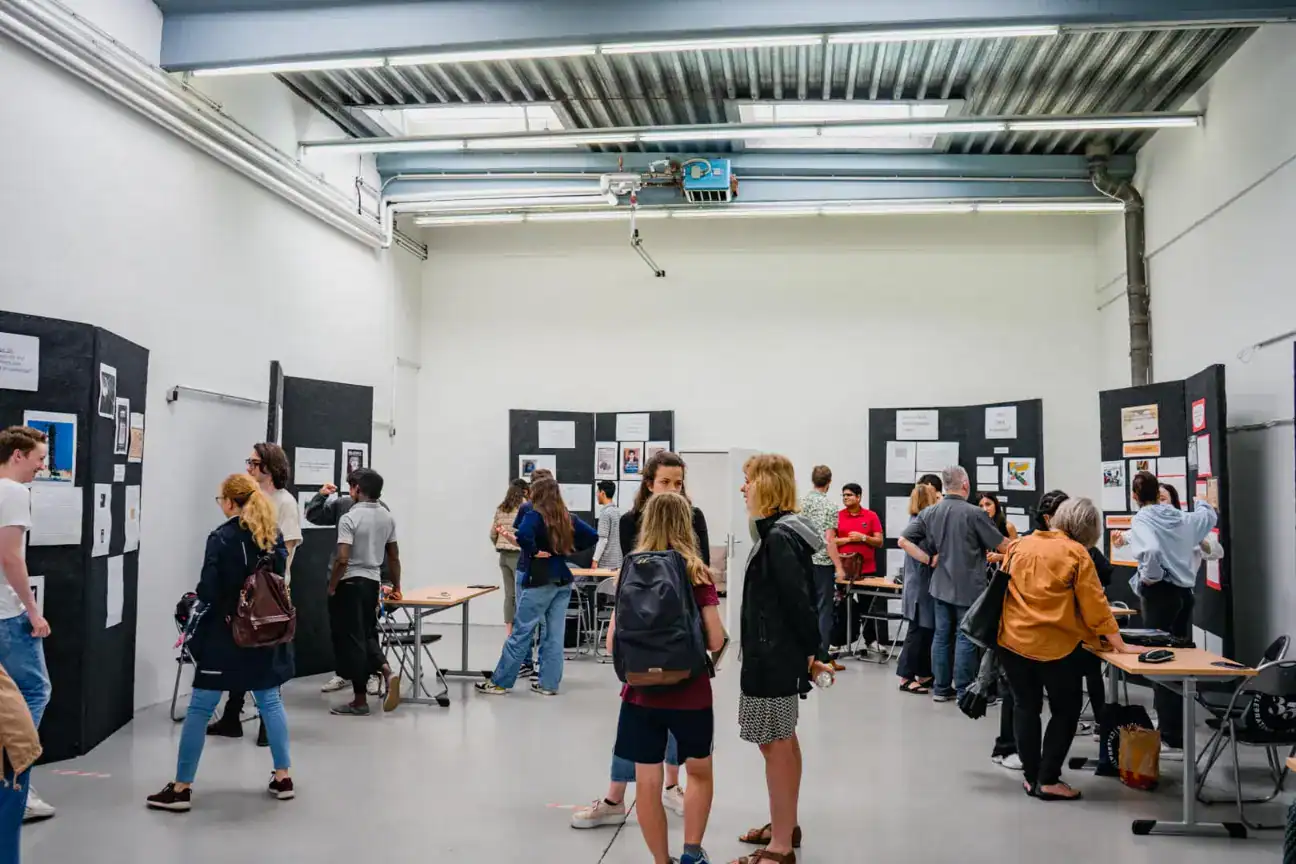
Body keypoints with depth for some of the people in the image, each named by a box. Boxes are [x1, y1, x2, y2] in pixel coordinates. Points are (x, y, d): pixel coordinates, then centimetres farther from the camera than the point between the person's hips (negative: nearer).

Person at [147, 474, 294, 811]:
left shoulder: (221, 538, -14)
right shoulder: (274, 534, 3)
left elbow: (208, 591, -14)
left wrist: (201, 595, 6)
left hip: (225, 634, -5)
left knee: (200, 708, 4)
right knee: (270, 702, 15)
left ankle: (182, 787, 10)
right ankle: (283, 776, 18)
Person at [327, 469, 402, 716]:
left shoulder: (350, 518, -14)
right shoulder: (387, 517, 7)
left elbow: (342, 559, -21)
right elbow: (394, 557, 13)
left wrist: (331, 586, -8)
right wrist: (396, 587, 23)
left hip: (350, 583, -6)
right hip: (373, 582, 6)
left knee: (351, 640, 2)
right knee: (368, 634, 20)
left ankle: (359, 700, 7)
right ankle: (387, 672, -4)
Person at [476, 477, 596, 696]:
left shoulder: (535, 516, -11)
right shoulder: (568, 518, 8)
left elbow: (523, 535, -31)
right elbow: (592, 536, 8)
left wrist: (534, 551, -16)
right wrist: (570, 549, 10)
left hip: (539, 581, -6)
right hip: (563, 581, 6)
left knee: (520, 634, 1)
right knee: (554, 635, 9)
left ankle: (500, 683, 9)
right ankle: (548, 684, 12)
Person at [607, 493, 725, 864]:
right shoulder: (697, 574, -6)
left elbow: (612, 643, -1)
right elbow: (715, 642, -10)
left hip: (641, 692, 1)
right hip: (690, 692, -1)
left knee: (648, 783, 9)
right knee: (700, 772, 22)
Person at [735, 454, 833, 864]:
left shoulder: (778, 537, -21)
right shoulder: (782, 530, 10)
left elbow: (797, 601, -22)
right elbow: (798, 598, 13)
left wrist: (813, 653, -14)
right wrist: (811, 652, 14)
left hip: (774, 655, -11)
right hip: (775, 651, 11)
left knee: (775, 745, -2)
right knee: (784, 741, 20)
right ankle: (785, 825, 35)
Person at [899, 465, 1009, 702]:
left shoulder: (929, 512, 1)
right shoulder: (974, 513, -15)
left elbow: (904, 541, -1)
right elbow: (1002, 546, -9)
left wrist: (928, 560, 2)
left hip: (941, 585, 5)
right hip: (969, 587, -5)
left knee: (942, 635, 12)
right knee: (965, 637, 3)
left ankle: (941, 688, 18)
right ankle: (963, 691, 9)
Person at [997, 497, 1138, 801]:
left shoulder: (1020, 545, 7)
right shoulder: (1076, 553, -7)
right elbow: (1094, 604, -8)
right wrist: (1120, 645, -2)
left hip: (1013, 639, 5)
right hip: (1055, 644, -4)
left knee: (1025, 707, 13)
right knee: (1065, 711, 9)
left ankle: (1031, 776, 16)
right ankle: (1048, 780, 7)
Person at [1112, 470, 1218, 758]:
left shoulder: (1142, 519, -12)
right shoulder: (1180, 516, 7)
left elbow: (1151, 550, -33)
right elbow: (1210, 516, 30)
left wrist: (1148, 577, -15)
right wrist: (1203, 501, 51)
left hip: (1161, 593, -7)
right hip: (1185, 592, 7)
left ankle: (1173, 740, -1)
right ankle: (1172, 728, 24)